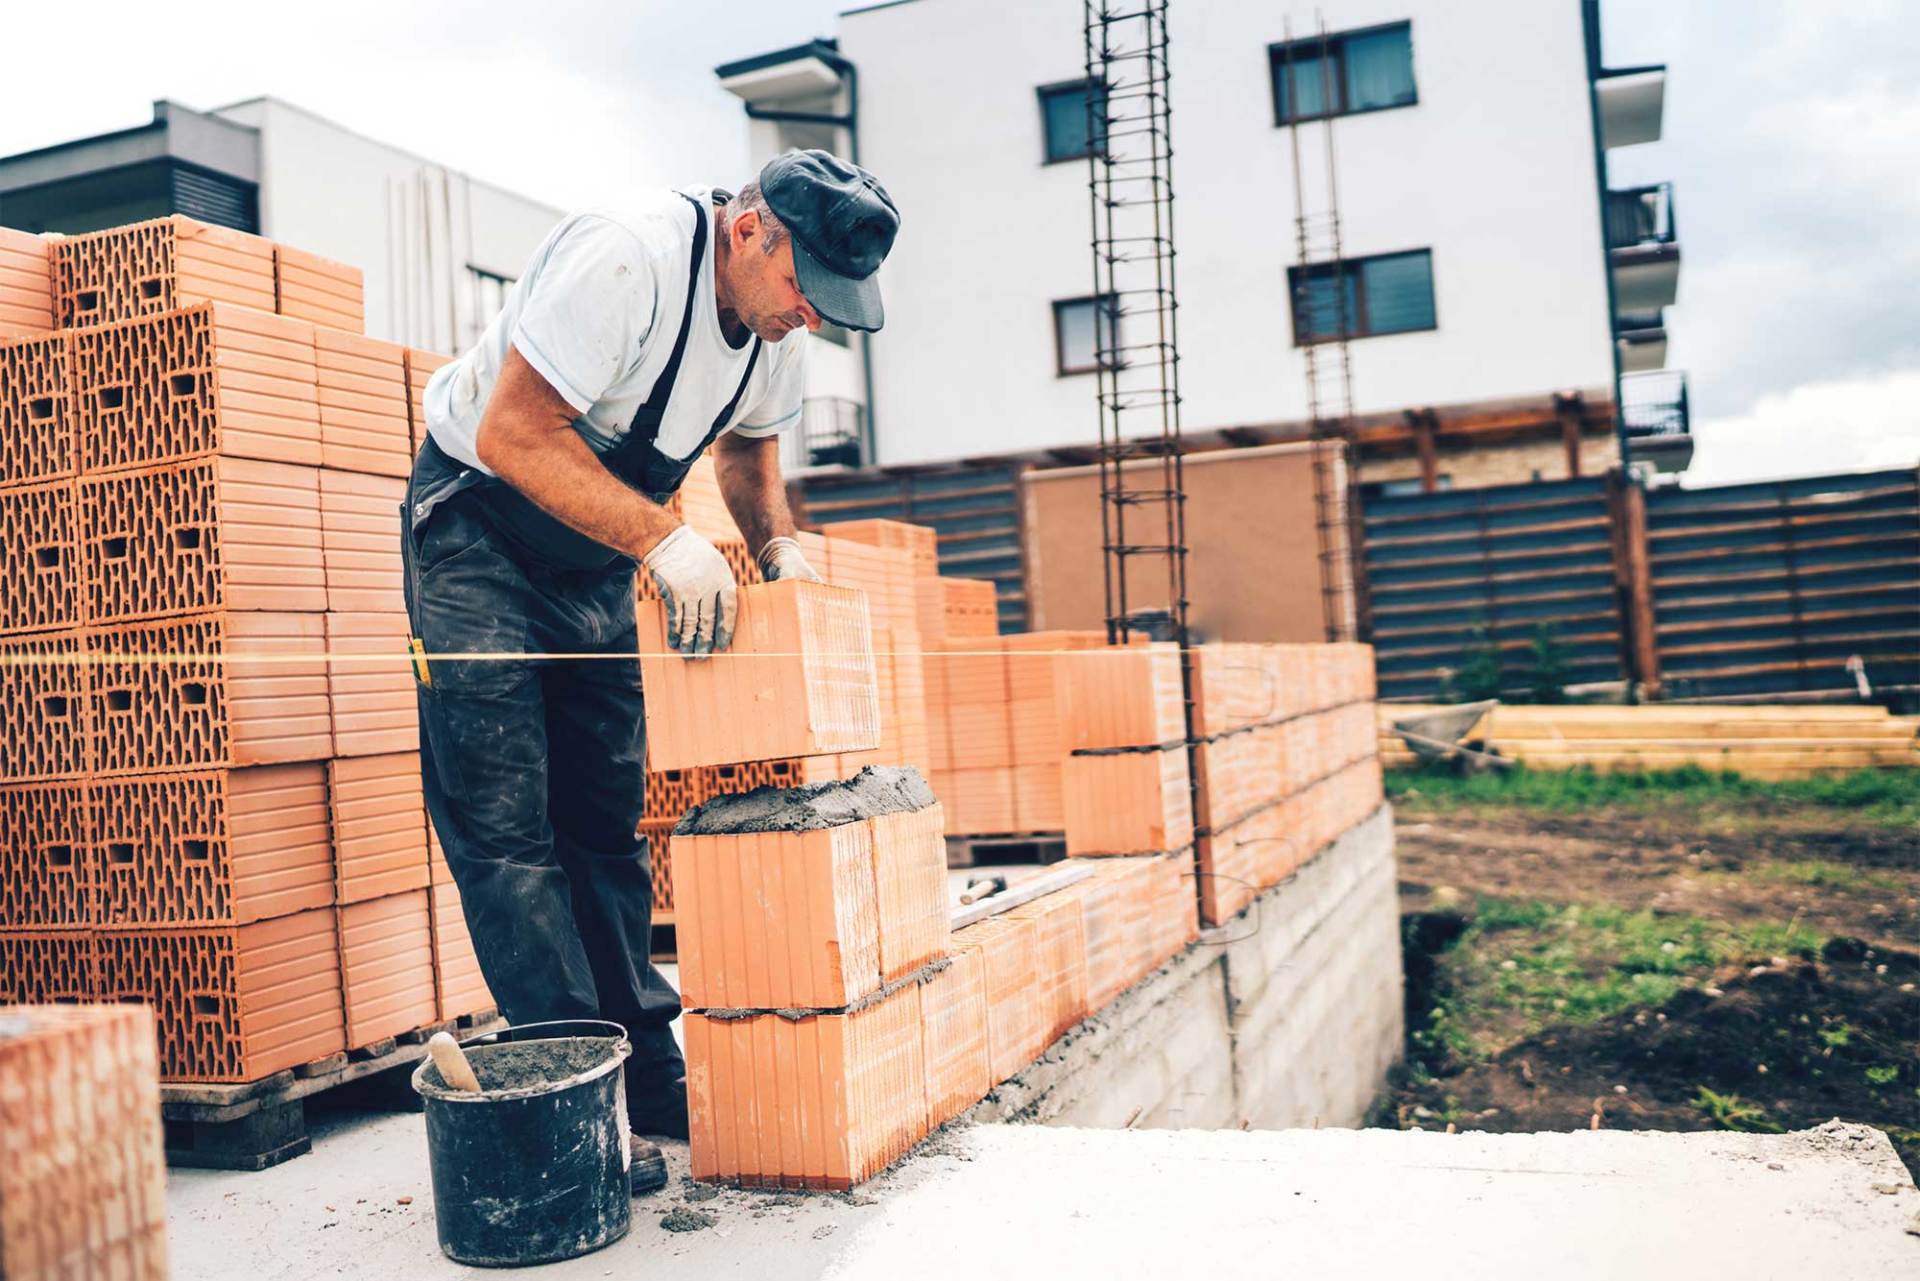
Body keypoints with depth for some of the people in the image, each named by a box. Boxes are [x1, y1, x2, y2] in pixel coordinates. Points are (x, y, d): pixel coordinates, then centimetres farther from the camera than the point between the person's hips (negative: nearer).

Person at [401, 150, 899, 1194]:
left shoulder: (777, 323, -4)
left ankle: (649, 1081, 12)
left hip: (596, 552, 7)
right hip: (478, 523, -7)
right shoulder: (628, 259, -29)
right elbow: (516, 433, -31)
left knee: (607, 820, 7)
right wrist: (665, 539, -35)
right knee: (504, 821, -11)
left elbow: (749, 440, 15)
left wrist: (775, 540, -4)